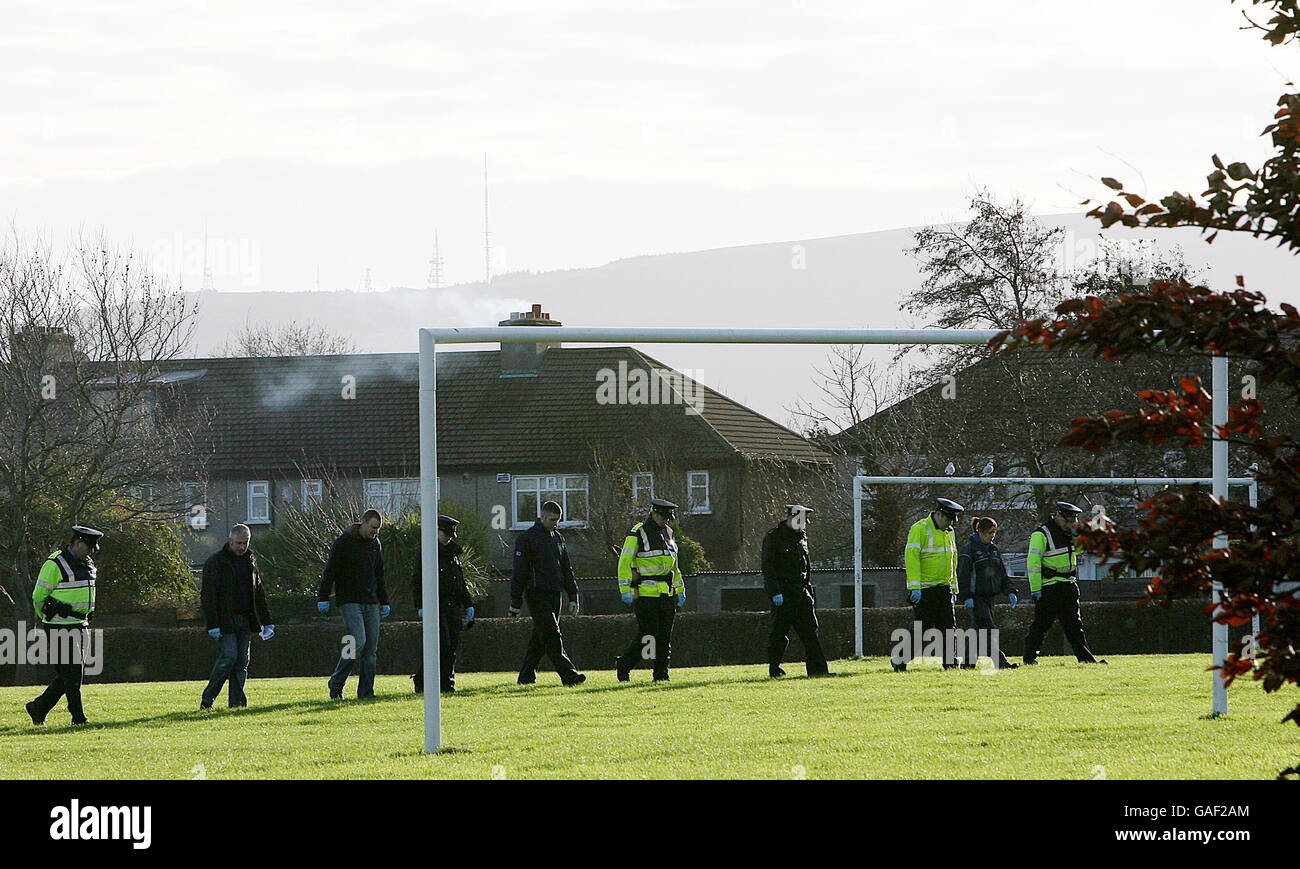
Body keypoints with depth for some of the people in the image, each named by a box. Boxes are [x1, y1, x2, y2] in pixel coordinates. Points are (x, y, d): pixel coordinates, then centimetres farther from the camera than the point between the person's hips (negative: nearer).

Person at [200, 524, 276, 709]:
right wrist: (213, 624, -17)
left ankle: (237, 701, 4)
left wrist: (266, 622, 18)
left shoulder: (250, 561, 15)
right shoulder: (216, 562, -5)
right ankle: (207, 700, -9)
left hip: (245, 620, 6)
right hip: (225, 621, -6)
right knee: (228, 657, -15)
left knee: (242, 661, 2)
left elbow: (259, 593, 22)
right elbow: (208, 595, -9)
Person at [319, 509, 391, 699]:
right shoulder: (345, 542, -5)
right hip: (350, 601, -6)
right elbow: (330, 570, -7)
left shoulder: (375, 544, 14)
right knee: (358, 642, -18)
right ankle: (336, 684, -6)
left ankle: (366, 691, 5)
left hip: (371, 603, 6)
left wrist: (384, 602, 24)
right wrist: (323, 597, -13)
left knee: (371, 646, 1)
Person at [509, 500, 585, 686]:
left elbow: (566, 569, 21)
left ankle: (527, 675, 16)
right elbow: (519, 572, -6)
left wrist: (573, 597, 15)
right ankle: (568, 675, -19)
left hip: (554, 594, 7)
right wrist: (515, 602, -9)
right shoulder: (526, 538, -5)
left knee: (540, 637, 8)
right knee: (551, 636, -12)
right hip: (537, 594, -7)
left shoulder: (558, 538, 16)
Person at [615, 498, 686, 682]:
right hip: (645, 593, -7)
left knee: (665, 635, 3)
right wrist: (625, 590, -18)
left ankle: (661, 674, 8)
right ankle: (623, 665, 6)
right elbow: (625, 561, -10)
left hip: (666, 594, 7)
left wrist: (680, 589, 22)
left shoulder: (667, 533, 17)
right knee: (647, 634, -10)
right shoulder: (638, 534, -6)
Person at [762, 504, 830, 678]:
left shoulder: (801, 537, 16)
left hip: (800, 591, 7)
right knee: (779, 632, -2)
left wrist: (809, 591, 20)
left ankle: (817, 668, -3)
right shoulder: (773, 537, -7)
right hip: (782, 591, -7)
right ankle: (774, 669, 8)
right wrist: (775, 592, -20)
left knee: (810, 630, -1)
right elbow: (768, 567, -12)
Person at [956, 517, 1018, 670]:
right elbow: (962, 575, -12)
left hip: (989, 597, 7)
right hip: (976, 598, -7)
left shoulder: (993, 549, 16)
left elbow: (1002, 574, 20)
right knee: (989, 629, -14)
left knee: (979, 630, 8)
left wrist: (1010, 592, 8)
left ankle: (968, 663, 15)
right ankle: (1000, 661, -19)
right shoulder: (970, 548, -7)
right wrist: (966, 597, -20)